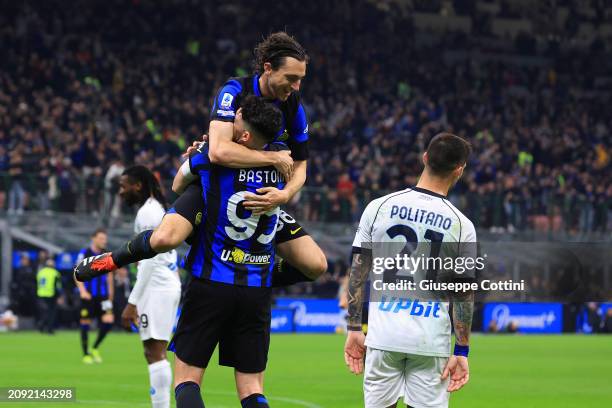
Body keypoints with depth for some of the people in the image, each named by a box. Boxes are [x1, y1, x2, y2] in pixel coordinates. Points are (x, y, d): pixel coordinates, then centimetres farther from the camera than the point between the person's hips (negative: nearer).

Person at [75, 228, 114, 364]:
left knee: (108, 321, -7)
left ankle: (95, 349, 13)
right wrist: (82, 291, -20)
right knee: (85, 323, -1)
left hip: (103, 296, 4)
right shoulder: (84, 254, -3)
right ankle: (86, 354, 11)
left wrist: (110, 295, 17)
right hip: (88, 295, -4)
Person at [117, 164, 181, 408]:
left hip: (157, 287, -10)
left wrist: (132, 302, -18)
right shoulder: (159, 209, 19)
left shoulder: (147, 213, -12)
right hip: (169, 285, 10)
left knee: (155, 355, -12)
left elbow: (149, 261, -18)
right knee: (155, 355, 12)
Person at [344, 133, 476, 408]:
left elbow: (357, 274, 2)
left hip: (384, 334, 1)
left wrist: (354, 329, 7)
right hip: (431, 341, -1)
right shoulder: (461, 225, -4)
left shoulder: (379, 207, 1)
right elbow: (464, 295, -1)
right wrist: (461, 351, 3)